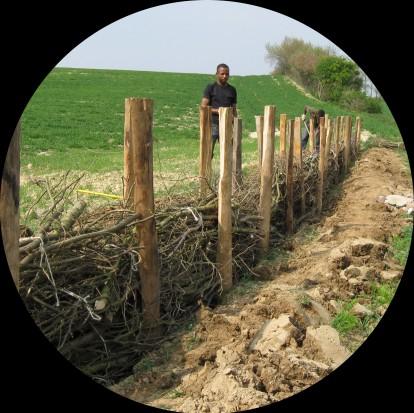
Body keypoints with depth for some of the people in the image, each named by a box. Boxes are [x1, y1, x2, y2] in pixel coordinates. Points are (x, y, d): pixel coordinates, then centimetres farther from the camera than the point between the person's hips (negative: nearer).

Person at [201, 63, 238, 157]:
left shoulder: (232, 90, 14)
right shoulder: (210, 88, 2)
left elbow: (234, 109, 16)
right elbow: (203, 107, -4)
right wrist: (217, 111, -18)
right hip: (212, 124, -4)